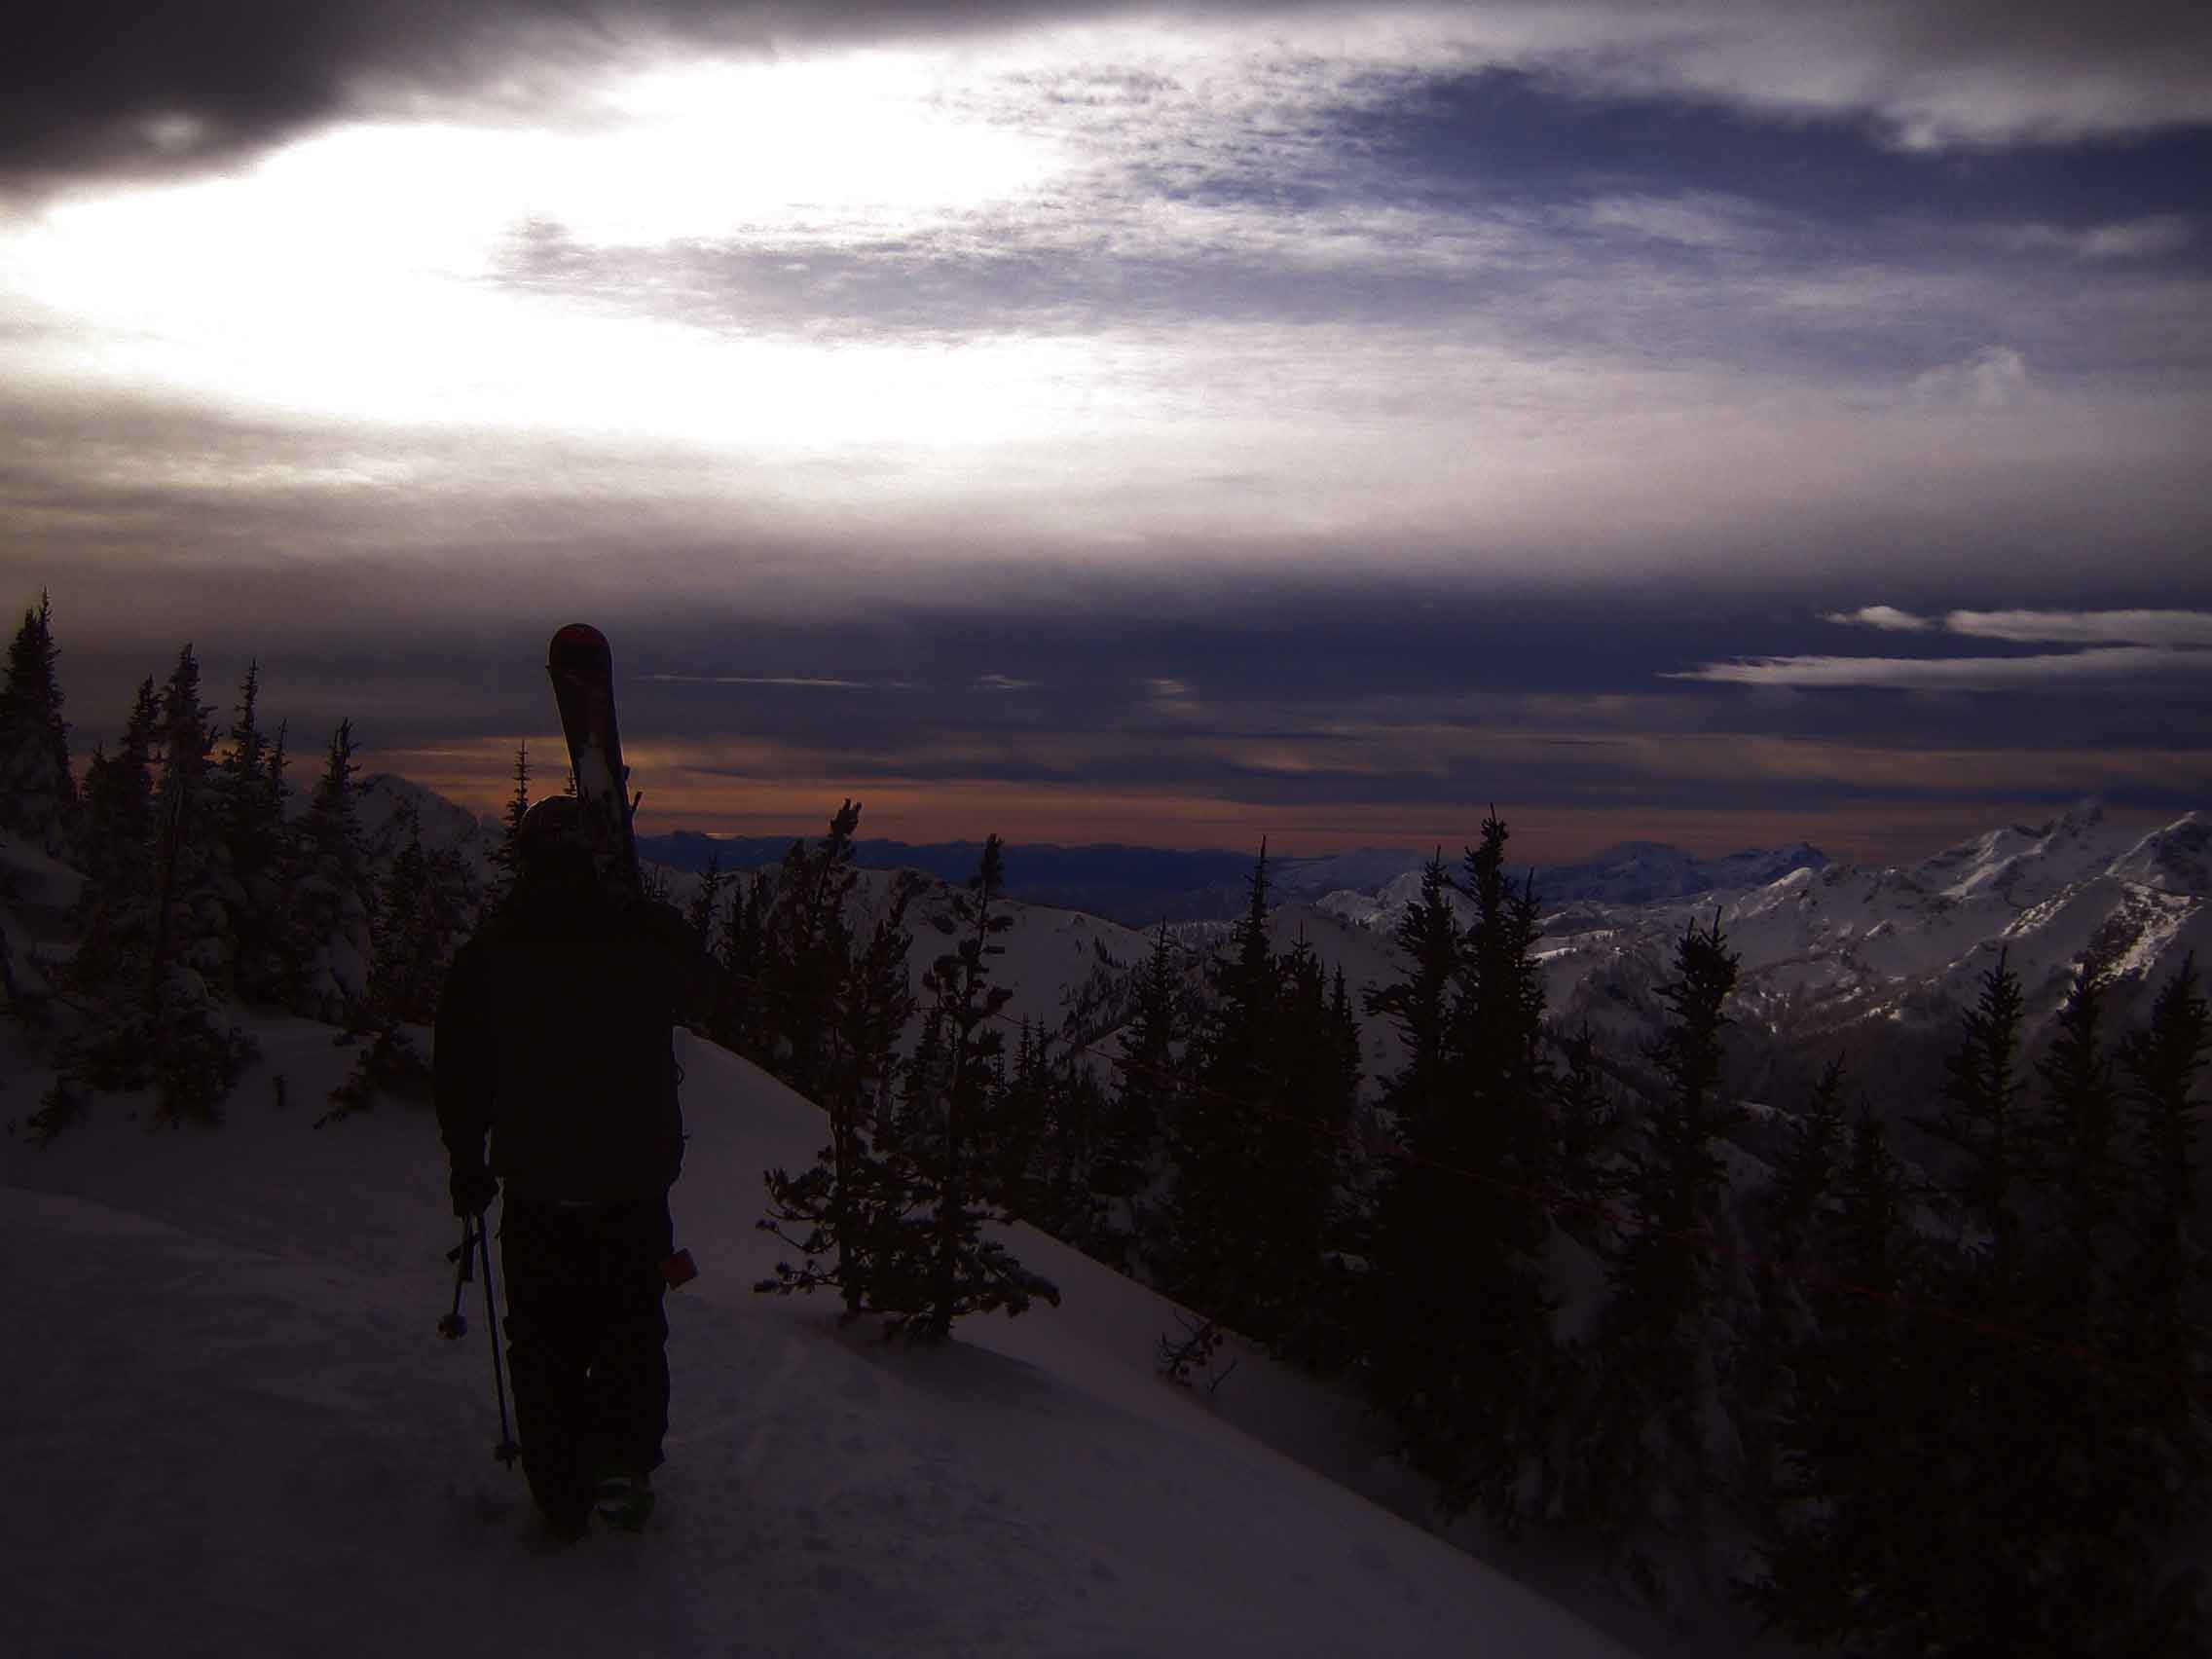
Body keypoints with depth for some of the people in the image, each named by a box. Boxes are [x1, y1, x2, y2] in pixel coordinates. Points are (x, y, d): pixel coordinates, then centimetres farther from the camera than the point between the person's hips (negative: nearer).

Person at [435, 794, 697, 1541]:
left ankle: (561, 1495, 15)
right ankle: (623, 1460, 2)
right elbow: (684, 991, 15)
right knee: (632, 1327, 16)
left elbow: (460, 1074, 1)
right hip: (635, 1179, 0)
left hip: (537, 1183, 0)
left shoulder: (488, 953, -6)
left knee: (545, 1341, 12)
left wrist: (468, 1166, 14)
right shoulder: (652, 935, -9)